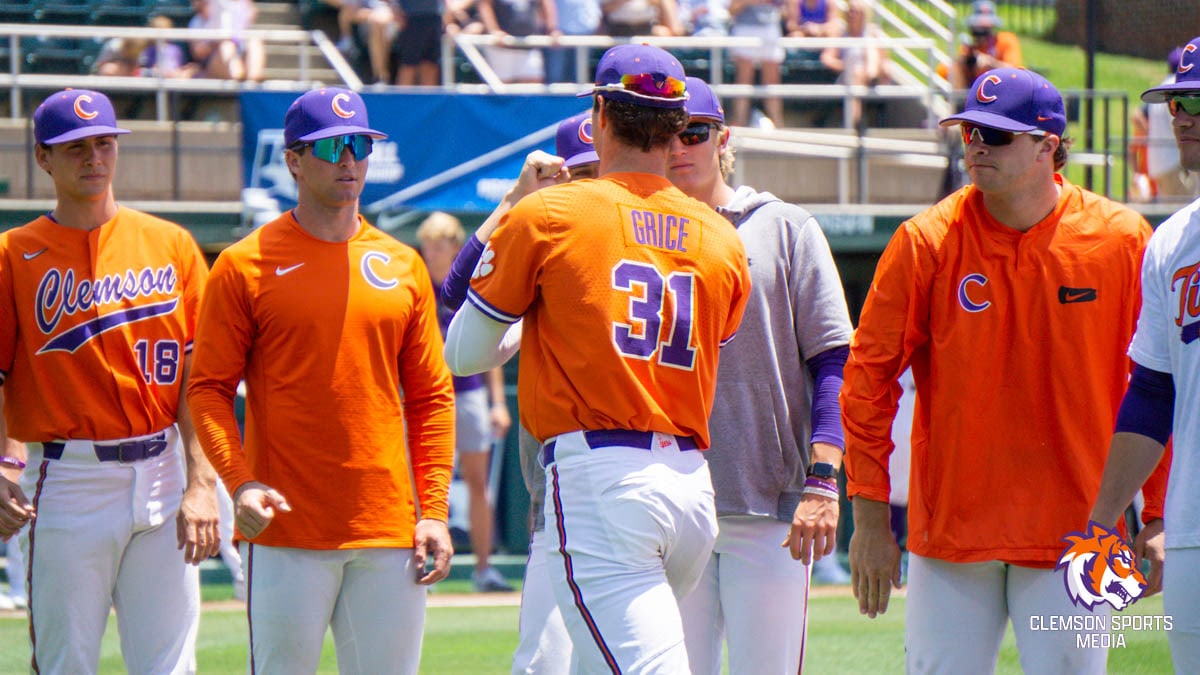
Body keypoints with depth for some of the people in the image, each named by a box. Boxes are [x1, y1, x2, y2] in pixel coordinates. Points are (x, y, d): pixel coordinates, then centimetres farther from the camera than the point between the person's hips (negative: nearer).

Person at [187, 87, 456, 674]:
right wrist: (240, 482, -16)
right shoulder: (245, 266, 1)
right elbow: (209, 388, -1)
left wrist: (434, 510, 4)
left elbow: (431, 398, 13)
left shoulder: (404, 267, 13)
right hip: (286, 533, -4)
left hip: (390, 531, 4)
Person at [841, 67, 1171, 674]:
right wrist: (869, 518, -4)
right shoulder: (925, 243, -1)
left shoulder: (1121, 241, -1)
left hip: (1072, 532, -1)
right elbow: (869, 377, 0)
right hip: (949, 531, 1)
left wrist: (1158, 520, 1)